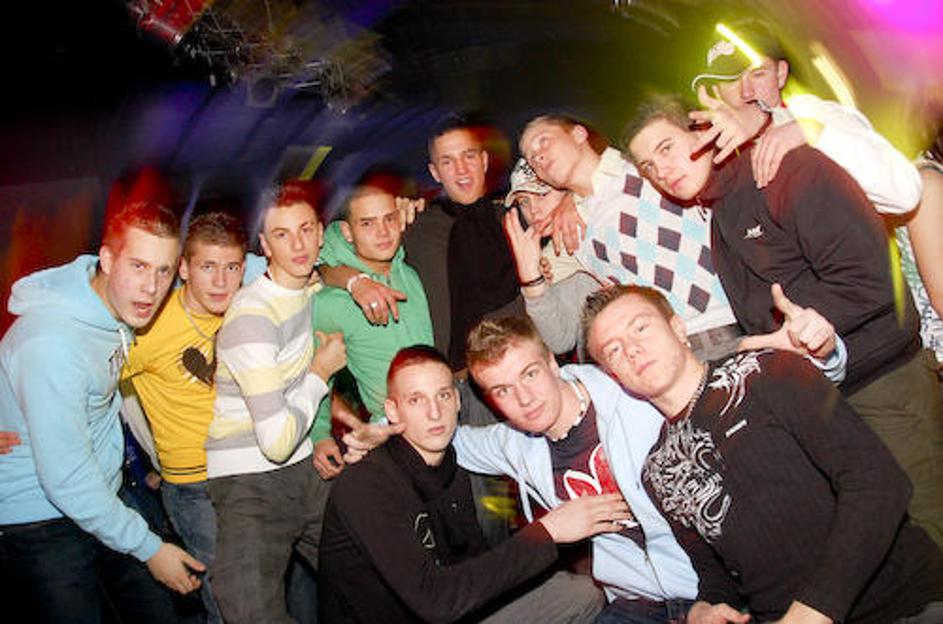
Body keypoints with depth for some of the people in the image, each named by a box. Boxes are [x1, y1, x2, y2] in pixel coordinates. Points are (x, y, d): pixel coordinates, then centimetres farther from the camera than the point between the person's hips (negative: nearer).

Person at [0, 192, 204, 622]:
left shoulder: (118, 297, -8)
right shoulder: (52, 344, -31)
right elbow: (67, 482, -26)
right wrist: (150, 548, -16)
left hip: (100, 501, 8)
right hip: (39, 526, -7)